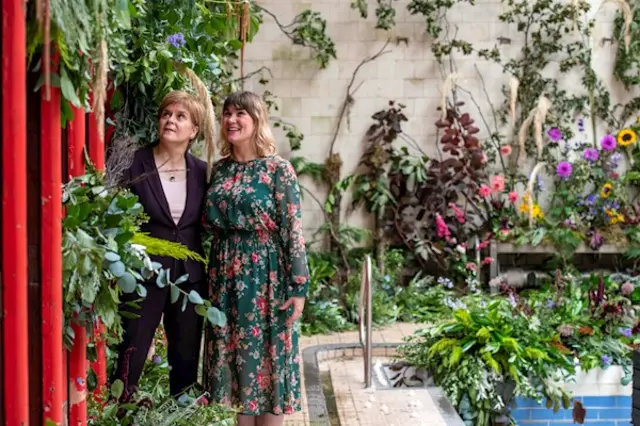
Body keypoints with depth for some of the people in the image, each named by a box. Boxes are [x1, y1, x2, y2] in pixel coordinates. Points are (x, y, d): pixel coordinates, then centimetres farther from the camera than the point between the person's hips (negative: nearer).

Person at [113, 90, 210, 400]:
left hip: (189, 278, 4)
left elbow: (207, 226, 10)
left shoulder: (202, 172, 4)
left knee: (187, 357, 11)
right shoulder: (136, 164, -6)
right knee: (131, 356, 1)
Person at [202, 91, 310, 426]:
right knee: (234, 357, 9)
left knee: (266, 356, 2)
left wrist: (299, 287, -14)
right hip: (225, 277, 5)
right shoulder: (219, 169, 9)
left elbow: (293, 231, -10)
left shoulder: (278, 169, -7)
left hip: (265, 276, -5)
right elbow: (209, 225, 14)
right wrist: (209, 279, 8)